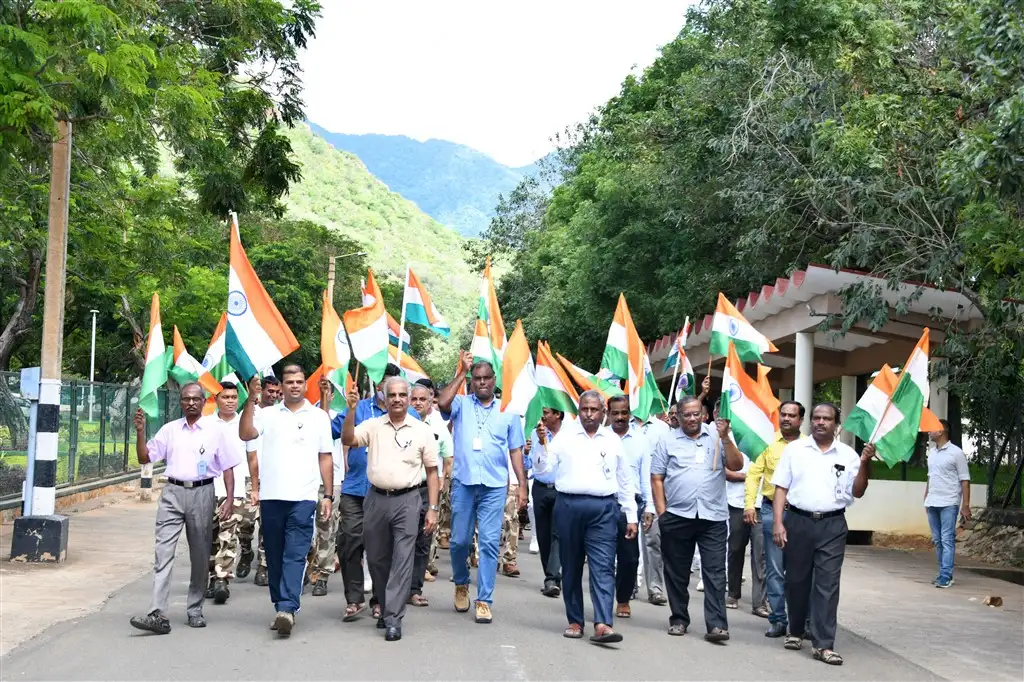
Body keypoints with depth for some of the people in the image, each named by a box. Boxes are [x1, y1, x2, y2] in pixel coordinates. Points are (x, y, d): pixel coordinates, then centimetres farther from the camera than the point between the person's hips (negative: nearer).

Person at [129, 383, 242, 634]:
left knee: (200, 555, 7)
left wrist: (229, 499, -3)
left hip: (202, 493, 0)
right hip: (173, 493, 1)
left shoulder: (214, 432, 5)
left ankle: (195, 611, 21)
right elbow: (144, 457, 10)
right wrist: (140, 431, -5)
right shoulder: (169, 430, 10)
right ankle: (158, 615, -15)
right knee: (164, 552, -10)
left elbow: (227, 467, 5)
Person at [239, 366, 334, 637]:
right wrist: (251, 400, -13)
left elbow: (326, 458, 9)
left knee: (295, 555, -10)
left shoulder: (319, 417, 9)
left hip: (303, 497, -2)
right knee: (274, 556, 8)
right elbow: (245, 434, -6)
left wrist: (328, 496, 4)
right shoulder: (268, 414, 10)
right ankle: (280, 608, 18)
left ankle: (287, 608, -17)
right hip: (271, 496, 2)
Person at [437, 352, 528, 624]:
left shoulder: (508, 411, 9)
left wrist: (522, 484, 3)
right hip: (463, 482, 0)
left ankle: (484, 600, 4)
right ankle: (461, 584, 34)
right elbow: (442, 403, -17)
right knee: (460, 540, 8)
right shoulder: (461, 404, 6)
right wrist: (462, 372, -10)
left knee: (490, 543, -3)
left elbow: (515, 450, 10)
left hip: (494, 486, 0)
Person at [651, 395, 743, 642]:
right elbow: (656, 479, 6)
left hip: (713, 517, -1)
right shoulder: (667, 442, 7)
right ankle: (679, 619, 21)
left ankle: (716, 625, -4)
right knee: (677, 572, 9)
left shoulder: (717, 437, 7)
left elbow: (736, 465, -1)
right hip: (677, 517, 1)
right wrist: (662, 513, -2)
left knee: (715, 573, -4)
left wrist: (725, 437, -13)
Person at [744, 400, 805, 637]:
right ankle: (778, 619, 11)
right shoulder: (769, 442, 5)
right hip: (772, 511, 0)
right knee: (774, 568, 4)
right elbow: (753, 474, 4)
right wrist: (749, 504, -5)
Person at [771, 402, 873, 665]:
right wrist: (777, 522, -5)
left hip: (832, 526, 0)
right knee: (796, 580, 11)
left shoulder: (848, 454, 6)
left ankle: (823, 644, -3)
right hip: (798, 522, 0)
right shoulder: (794, 449, 4)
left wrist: (865, 464, -11)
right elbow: (781, 488, 3)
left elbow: (857, 492, 3)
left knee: (827, 584, -4)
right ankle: (795, 631, 29)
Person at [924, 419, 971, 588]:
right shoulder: (931, 452, 13)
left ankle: (945, 577, -11)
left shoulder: (956, 453, -7)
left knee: (947, 540, -9)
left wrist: (965, 506, -11)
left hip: (948, 504, -7)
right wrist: (926, 499, 18)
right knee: (937, 540, 9)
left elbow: (965, 480, -7)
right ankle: (945, 573, 17)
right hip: (932, 504, 7)